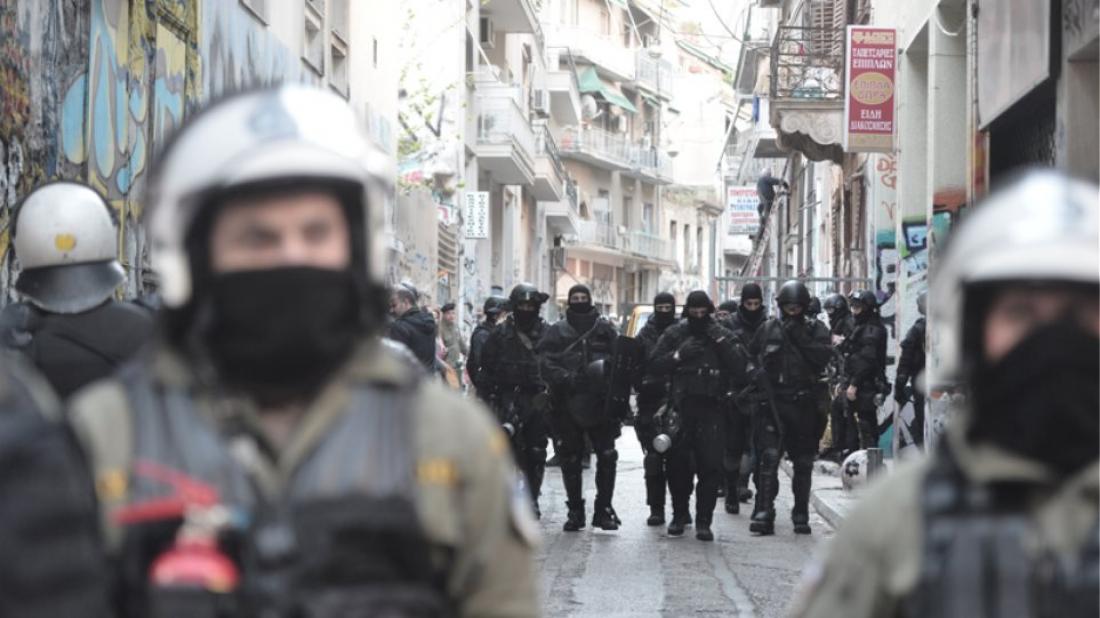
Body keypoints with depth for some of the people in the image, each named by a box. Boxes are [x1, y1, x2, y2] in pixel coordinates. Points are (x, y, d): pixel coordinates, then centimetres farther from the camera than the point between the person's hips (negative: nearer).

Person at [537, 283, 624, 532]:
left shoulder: (605, 329, 8)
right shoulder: (556, 332, 6)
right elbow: (546, 364, -5)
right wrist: (568, 379, -21)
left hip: (600, 405, 0)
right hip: (567, 406, 0)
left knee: (607, 457, -2)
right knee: (569, 460, 5)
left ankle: (603, 509, 8)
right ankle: (575, 510, 15)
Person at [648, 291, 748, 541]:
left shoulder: (723, 337, 8)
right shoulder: (674, 334, 8)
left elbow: (740, 368, -4)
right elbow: (655, 365, 2)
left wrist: (721, 342, -12)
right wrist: (678, 355, -13)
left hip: (712, 409, -1)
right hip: (680, 408, 1)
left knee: (711, 466, -7)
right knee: (678, 464, 4)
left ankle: (704, 521, -3)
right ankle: (679, 514, 22)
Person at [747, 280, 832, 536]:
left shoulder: (816, 330, 6)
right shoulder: (768, 329, 8)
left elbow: (824, 356, -10)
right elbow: (749, 357, 16)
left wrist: (801, 339, -15)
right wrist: (758, 374, 1)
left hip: (804, 403, 1)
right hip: (772, 402, -1)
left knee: (803, 462, 8)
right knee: (769, 456, -14)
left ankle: (801, 515, 19)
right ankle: (764, 512, -16)